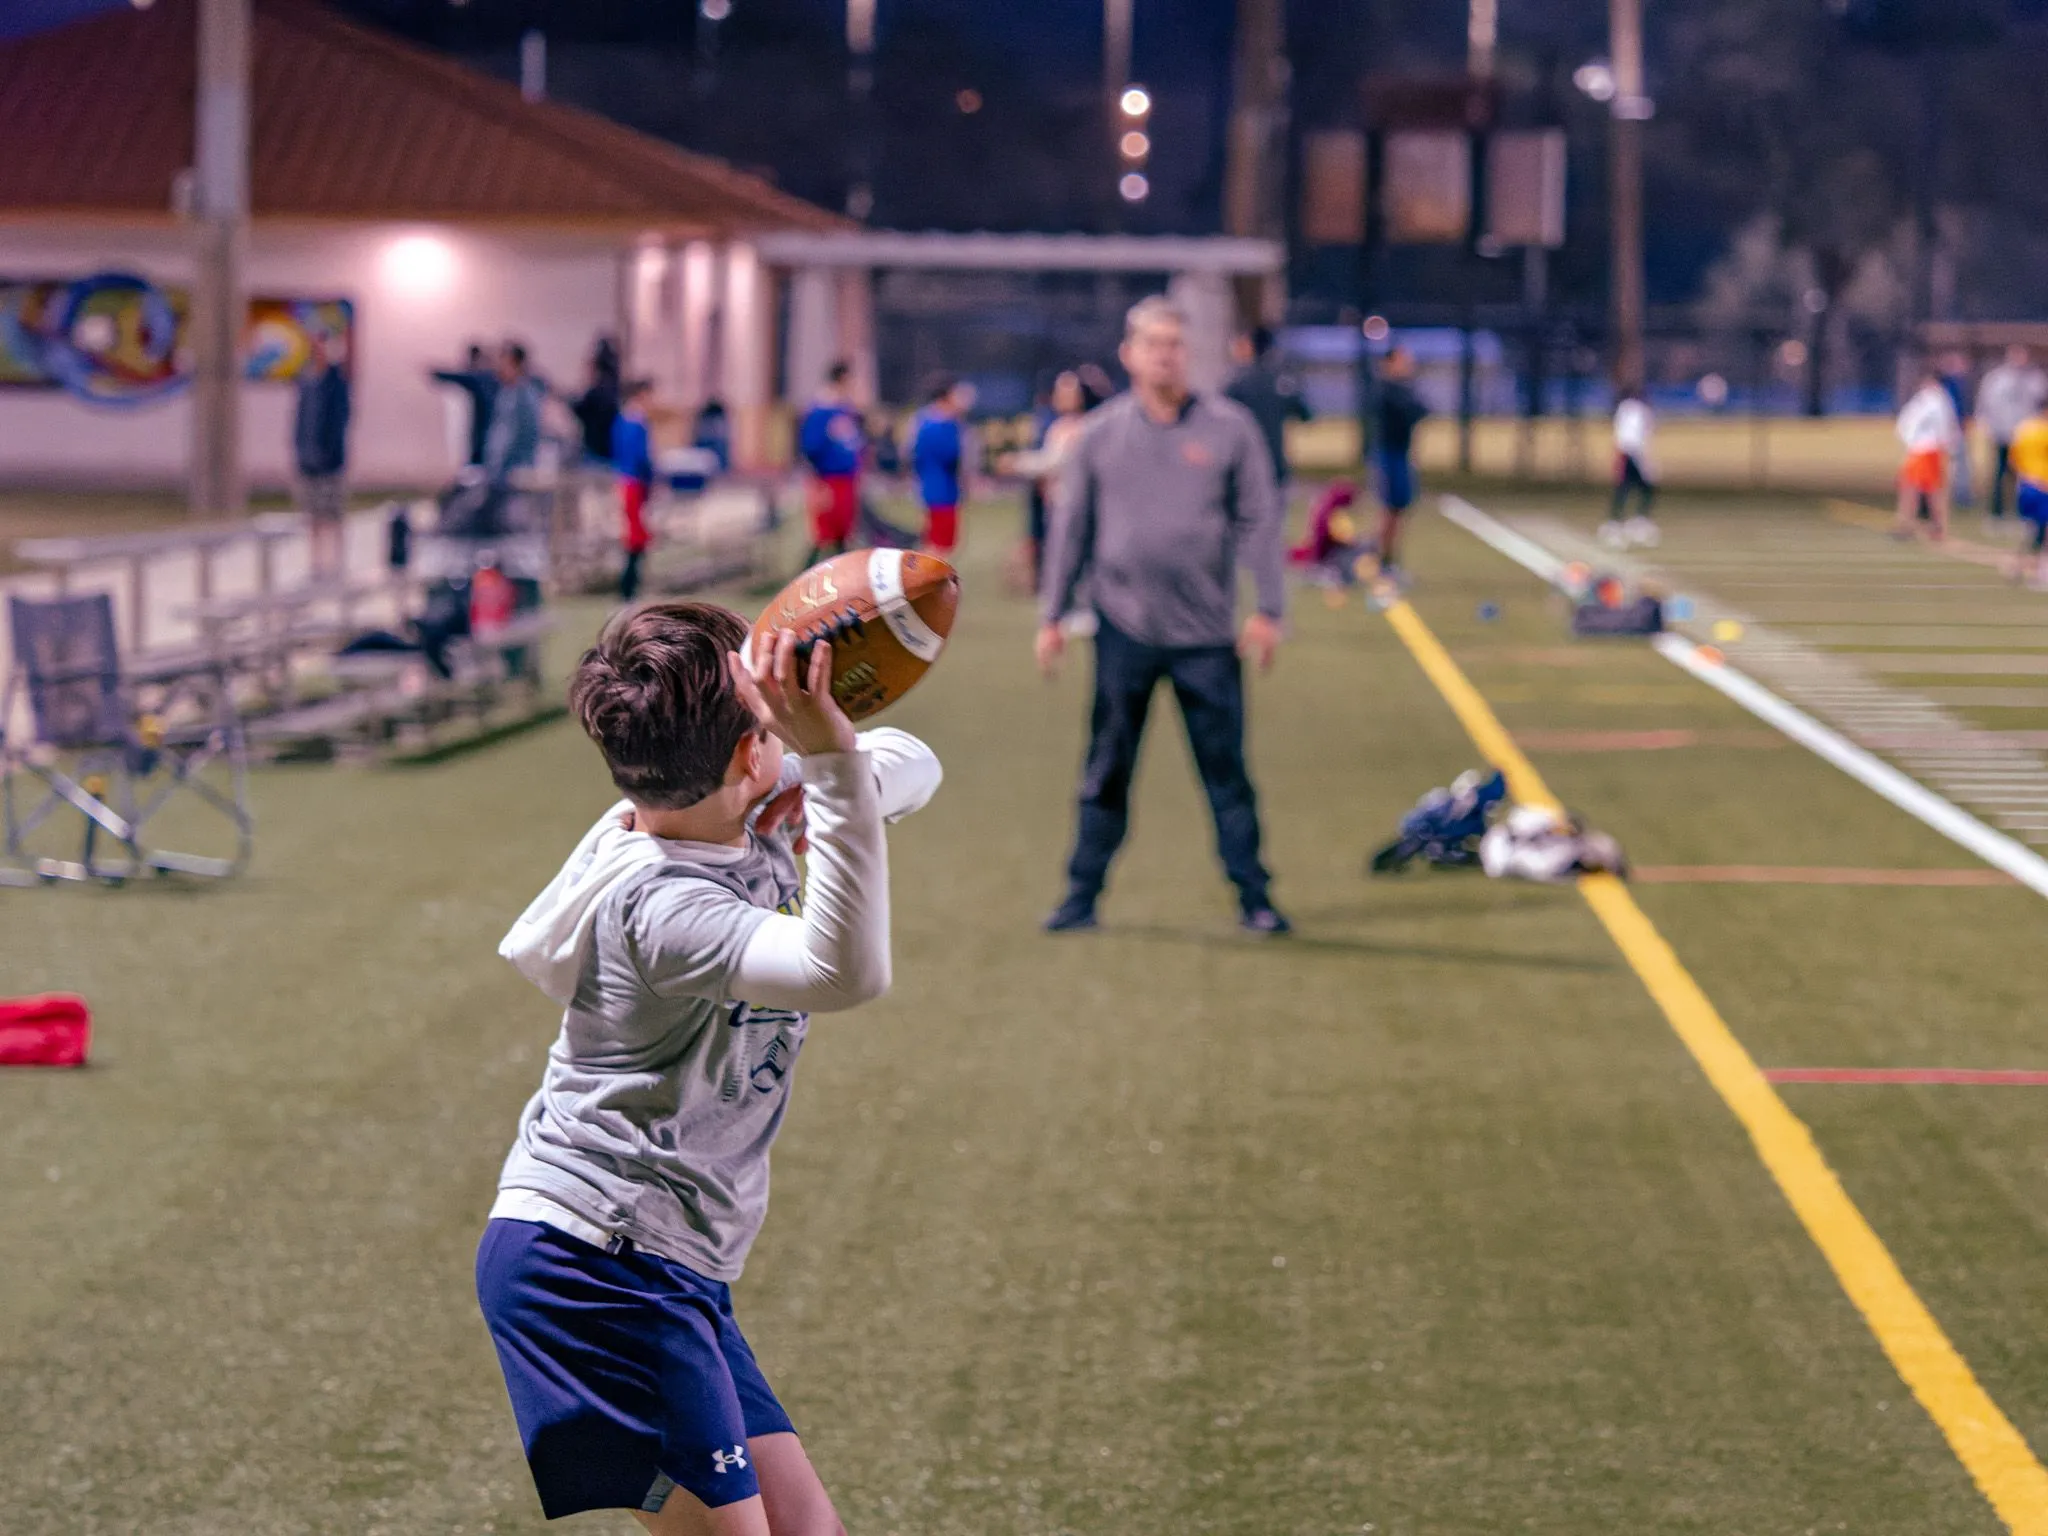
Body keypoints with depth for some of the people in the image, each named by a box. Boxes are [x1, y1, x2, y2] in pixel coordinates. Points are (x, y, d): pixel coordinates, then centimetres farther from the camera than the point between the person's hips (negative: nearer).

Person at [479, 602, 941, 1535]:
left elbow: (911, 766, 14)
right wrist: (831, 760, -44)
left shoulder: (747, 819, 3)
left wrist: (825, 777, -9)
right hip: (593, 1265, -10)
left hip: (671, 1270, 10)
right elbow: (844, 972, -40)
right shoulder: (663, 907, -25)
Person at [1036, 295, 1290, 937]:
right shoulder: (1100, 435, 5)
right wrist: (1052, 617, 8)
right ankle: (1082, 893, 13)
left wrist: (1268, 609, -4)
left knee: (1225, 767, 2)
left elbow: (1259, 520, 2)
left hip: (1206, 631, -1)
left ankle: (1253, 895, 8)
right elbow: (1070, 528, 10)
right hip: (1124, 628, 1)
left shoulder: (1230, 427, 1)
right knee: (1107, 769, 6)